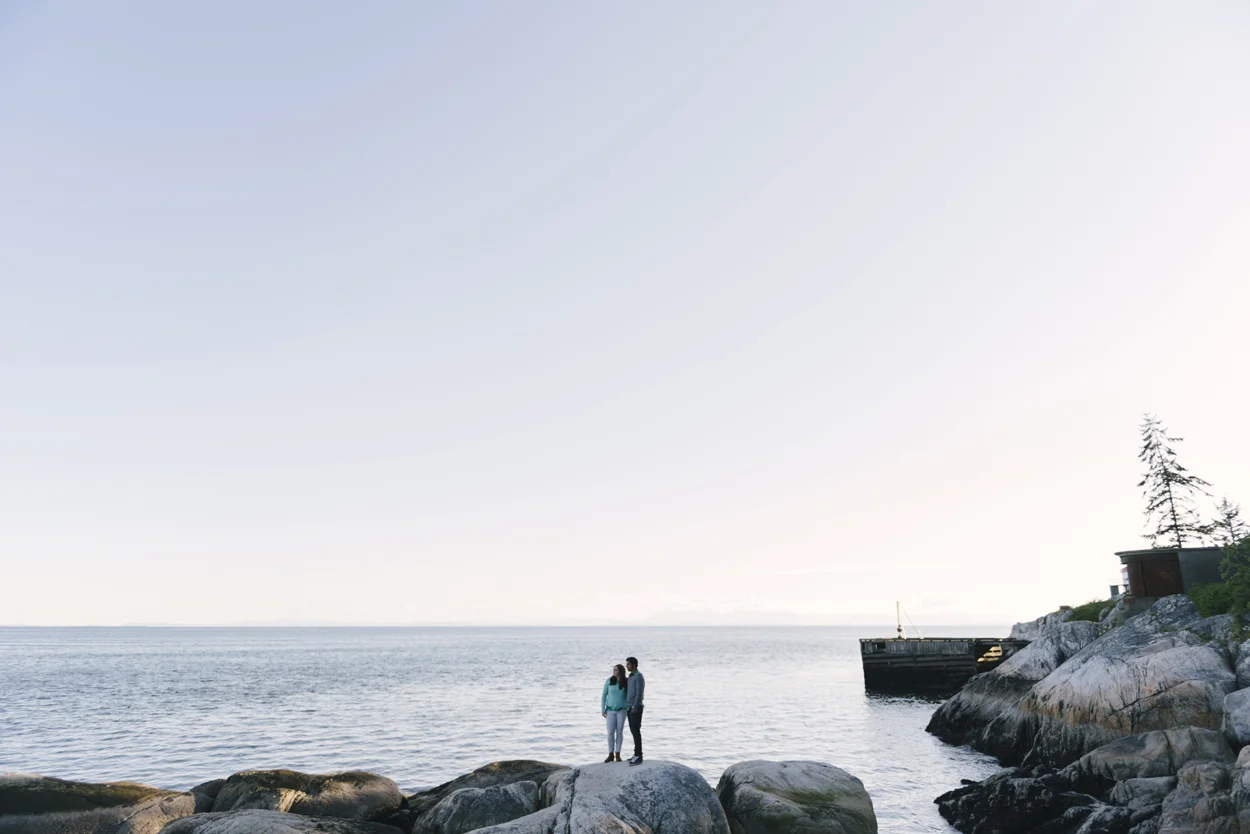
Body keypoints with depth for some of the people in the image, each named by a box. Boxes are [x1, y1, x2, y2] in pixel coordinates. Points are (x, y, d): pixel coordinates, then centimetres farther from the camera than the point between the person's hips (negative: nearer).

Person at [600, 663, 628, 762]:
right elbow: (604, 696, 1)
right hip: (610, 710, 0)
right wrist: (603, 709, -4)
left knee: (619, 732, 2)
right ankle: (611, 755, 6)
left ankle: (618, 754, 11)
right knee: (610, 732, -3)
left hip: (621, 710, 0)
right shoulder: (609, 681, -3)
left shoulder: (625, 683, -3)